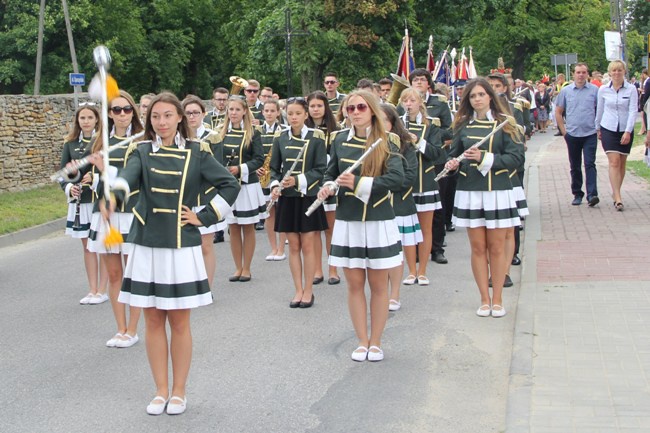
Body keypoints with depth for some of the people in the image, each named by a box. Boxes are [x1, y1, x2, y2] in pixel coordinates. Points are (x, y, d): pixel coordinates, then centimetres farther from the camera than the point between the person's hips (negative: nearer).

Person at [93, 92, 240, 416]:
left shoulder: (196, 152, 1)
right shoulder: (141, 151, 2)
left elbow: (230, 185, 4)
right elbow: (127, 178, -18)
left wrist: (205, 217, -3)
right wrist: (113, 197, -40)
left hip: (181, 247, -1)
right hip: (147, 246, 2)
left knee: (179, 322, 4)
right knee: (153, 320, 8)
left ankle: (179, 391, 18)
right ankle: (161, 390, 20)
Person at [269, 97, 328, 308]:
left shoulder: (316, 137, -4)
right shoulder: (280, 138, 5)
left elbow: (321, 169, -6)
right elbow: (274, 168, 9)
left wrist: (298, 180, -18)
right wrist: (275, 185, -10)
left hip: (308, 197, -2)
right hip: (287, 198, 3)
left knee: (308, 245, 2)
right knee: (293, 246, 7)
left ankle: (308, 291, 12)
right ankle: (298, 290, 15)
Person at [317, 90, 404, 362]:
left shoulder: (387, 141, -6)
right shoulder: (340, 140, 5)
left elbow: (397, 178, -17)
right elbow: (331, 173, 15)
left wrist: (359, 183, -24)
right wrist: (329, 187, -8)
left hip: (379, 222, -3)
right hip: (347, 222, 3)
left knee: (378, 284, 6)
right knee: (354, 283, 6)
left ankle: (375, 343, 18)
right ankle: (362, 342, 18)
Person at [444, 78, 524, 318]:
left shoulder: (505, 124, -1)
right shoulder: (463, 125, 7)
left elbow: (516, 157, -8)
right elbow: (454, 154, 14)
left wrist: (484, 158, -18)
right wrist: (452, 163, -9)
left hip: (498, 191, -2)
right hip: (469, 191, 2)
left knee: (497, 247, 3)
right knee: (478, 248, 5)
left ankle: (497, 300, 14)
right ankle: (484, 299, 15)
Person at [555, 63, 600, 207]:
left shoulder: (594, 90, 0)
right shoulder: (566, 91, 4)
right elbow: (558, 112, 10)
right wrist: (563, 130, 5)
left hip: (590, 134, -2)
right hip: (572, 134, 2)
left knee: (590, 164, -10)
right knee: (575, 166, 10)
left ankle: (592, 194, -15)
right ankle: (577, 194, 20)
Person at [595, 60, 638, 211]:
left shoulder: (631, 89, -4)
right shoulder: (603, 90, 0)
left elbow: (633, 111, -9)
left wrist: (628, 131, -17)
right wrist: (597, 128, 17)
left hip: (626, 130, 1)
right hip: (609, 129, 0)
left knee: (622, 163, 8)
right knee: (614, 162, -12)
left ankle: (615, 192, 25)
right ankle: (618, 198, -16)